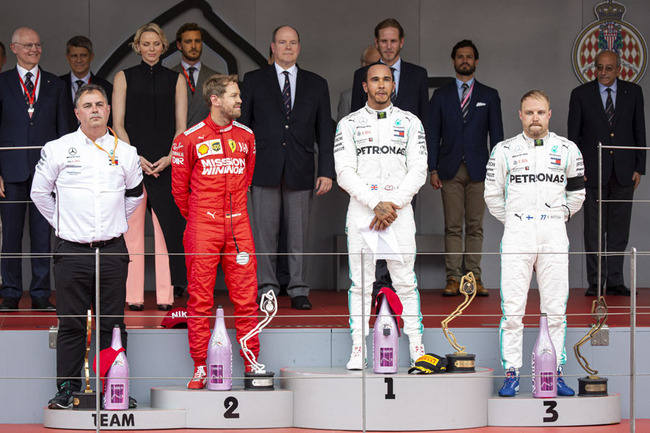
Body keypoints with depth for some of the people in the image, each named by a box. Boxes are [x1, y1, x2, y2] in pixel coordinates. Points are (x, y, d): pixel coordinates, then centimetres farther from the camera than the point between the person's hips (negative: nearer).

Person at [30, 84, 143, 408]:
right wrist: (62, 224, 8)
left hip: (112, 251, 2)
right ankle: (67, 389, 7)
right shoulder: (58, 150, 1)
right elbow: (39, 192, 10)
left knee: (113, 324, 3)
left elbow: (135, 195, 22)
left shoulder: (125, 152, 8)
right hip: (71, 251, -2)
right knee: (71, 324, 1)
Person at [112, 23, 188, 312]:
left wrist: (170, 157, -8)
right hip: (132, 161, -1)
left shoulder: (175, 80, 11)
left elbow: (181, 126, 8)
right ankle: (134, 296, 0)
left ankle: (165, 296, 1)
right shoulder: (124, 78, 8)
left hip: (166, 163, 1)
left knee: (166, 227, -2)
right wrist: (136, 157, -9)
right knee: (132, 228, -2)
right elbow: (118, 124, 3)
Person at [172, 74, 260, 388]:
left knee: (246, 297, 2)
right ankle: (200, 368, 6)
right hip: (202, 228, -3)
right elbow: (179, 186, 5)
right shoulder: (190, 139, -3)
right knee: (200, 299, 0)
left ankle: (252, 365, 8)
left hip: (238, 226, 3)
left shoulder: (246, 136, 10)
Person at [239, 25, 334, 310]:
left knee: (299, 233, 2)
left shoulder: (316, 84, 11)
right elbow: (243, 126, 7)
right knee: (265, 231, -1)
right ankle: (266, 288, 5)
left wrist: (327, 172, 1)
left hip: (301, 170, 1)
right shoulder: (254, 81, 8)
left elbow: (324, 131, 9)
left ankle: (298, 290, 7)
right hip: (264, 169, -1)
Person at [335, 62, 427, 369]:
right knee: (361, 283, 0)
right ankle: (358, 351, 4)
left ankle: (417, 349, 4)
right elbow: (345, 173, -3)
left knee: (406, 282, -1)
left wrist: (393, 204, -11)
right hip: (361, 211, 0)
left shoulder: (410, 123, 8)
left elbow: (418, 171, 2)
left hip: (399, 209, 0)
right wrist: (376, 204, -13)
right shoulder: (349, 124, 6)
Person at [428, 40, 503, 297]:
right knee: (452, 227, -1)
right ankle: (453, 278, -1)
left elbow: (496, 135, 7)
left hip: (478, 170, 0)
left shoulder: (489, 96, 10)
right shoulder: (441, 96, 10)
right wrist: (433, 169, -1)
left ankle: (474, 278, 2)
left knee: (475, 227, 0)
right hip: (450, 170, 0)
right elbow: (433, 135, 8)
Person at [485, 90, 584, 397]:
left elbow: (577, 193, 18)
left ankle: (556, 372, 8)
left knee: (556, 310, 1)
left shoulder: (567, 150, 8)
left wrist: (558, 217, 12)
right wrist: (514, 221, 10)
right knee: (512, 310, -4)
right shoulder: (504, 150, 5)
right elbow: (492, 195, 11)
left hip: (554, 235, 1)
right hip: (517, 235, -1)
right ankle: (511, 374, 1)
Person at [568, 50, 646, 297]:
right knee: (593, 230, 0)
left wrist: (639, 167, 3)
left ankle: (615, 281, 9)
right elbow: (573, 135, 3)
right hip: (593, 172, -1)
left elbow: (639, 131, 8)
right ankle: (595, 283, 5)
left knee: (619, 230, 4)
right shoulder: (581, 94, 2)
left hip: (624, 173, 1)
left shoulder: (633, 93, 6)